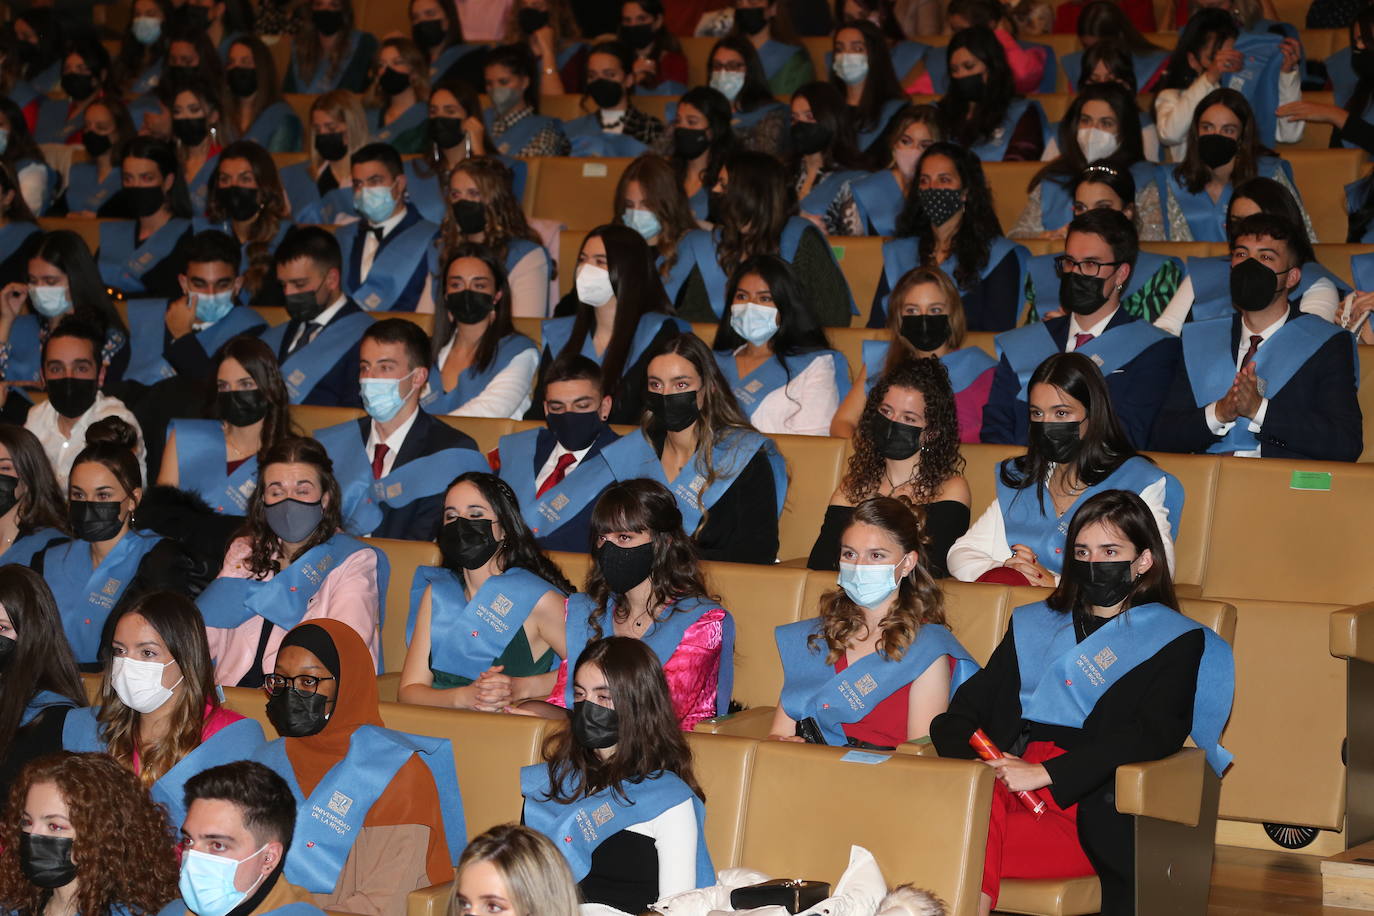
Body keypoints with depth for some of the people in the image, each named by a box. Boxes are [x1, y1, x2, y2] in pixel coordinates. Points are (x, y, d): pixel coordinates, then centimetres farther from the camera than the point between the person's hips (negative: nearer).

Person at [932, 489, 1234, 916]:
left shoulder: (1176, 640, 12)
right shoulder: (1034, 624, 27)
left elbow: (1158, 733, -5)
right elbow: (967, 705, 17)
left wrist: (1045, 773, -14)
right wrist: (979, 757, -8)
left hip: (1088, 804, -3)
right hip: (1005, 782, 4)